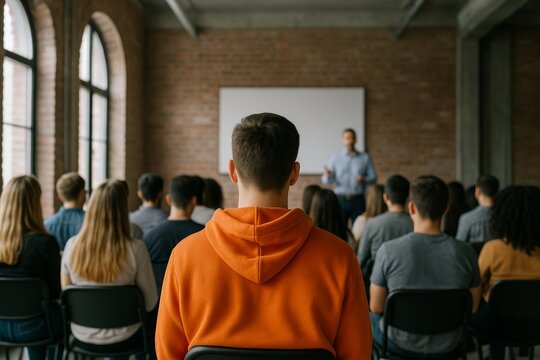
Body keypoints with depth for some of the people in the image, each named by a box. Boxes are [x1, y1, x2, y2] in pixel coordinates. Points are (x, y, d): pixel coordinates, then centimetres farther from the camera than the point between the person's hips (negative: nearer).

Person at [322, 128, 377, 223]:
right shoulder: (335, 158, 8)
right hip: (341, 200, 0)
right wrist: (327, 176, -21)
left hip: (358, 201, 0)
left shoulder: (365, 158, 8)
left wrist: (364, 180, -16)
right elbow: (326, 181, 3)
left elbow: (373, 177, 5)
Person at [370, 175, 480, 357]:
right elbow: (472, 307, -2)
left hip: (399, 344, -2)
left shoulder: (388, 250, -23)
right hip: (446, 346, 3)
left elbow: (376, 307, -10)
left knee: (371, 318, 32)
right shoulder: (465, 252, -17)